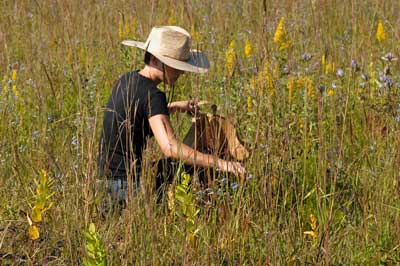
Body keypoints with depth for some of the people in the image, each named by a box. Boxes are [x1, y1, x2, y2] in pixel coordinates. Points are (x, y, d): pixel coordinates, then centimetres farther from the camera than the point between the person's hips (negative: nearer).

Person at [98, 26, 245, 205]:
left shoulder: (126, 80, 7)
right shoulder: (152, 96, -21)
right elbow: (170, 148, -32)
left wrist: (175, 107, 16)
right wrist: (219, 163, -33)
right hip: (128, 183, -9)